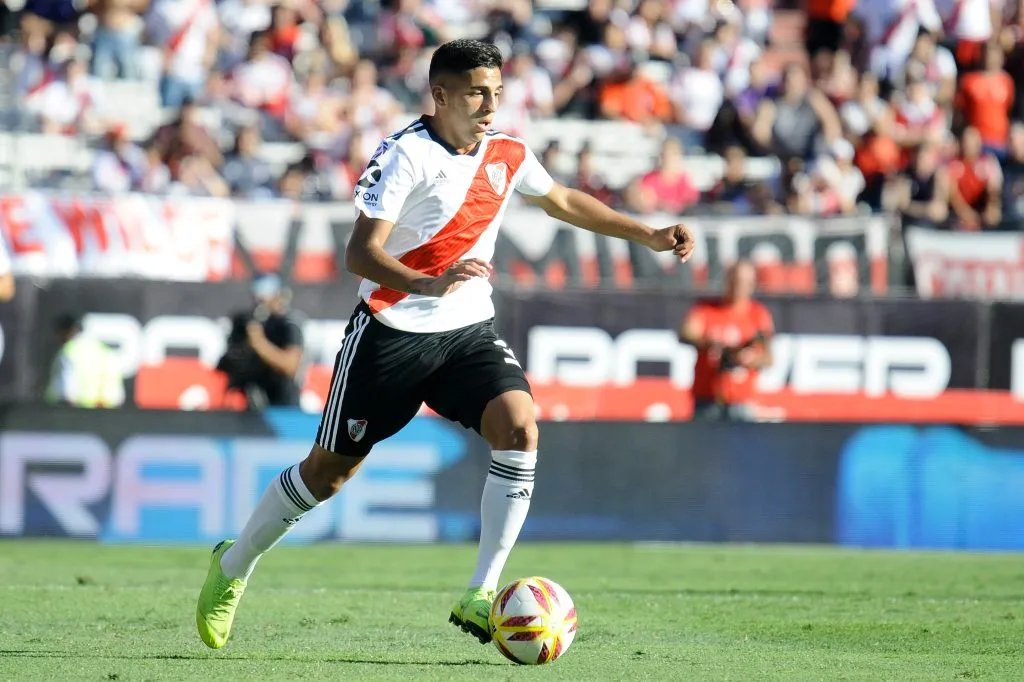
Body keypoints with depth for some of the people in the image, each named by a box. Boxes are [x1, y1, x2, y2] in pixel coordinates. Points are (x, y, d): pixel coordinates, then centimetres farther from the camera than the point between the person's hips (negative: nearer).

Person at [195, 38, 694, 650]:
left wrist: (647, 235, 21)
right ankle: (233, 565, 30)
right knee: (329, 470, 5)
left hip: (469, 330, 5)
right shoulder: (404, 156, -17)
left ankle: (481, 597, -20)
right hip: (391, 330, -5)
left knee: (519, 426, -22)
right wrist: (431, 285, -41)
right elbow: (360, 254, -25)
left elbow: (562, 201, 23)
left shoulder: (507, 153, 2)